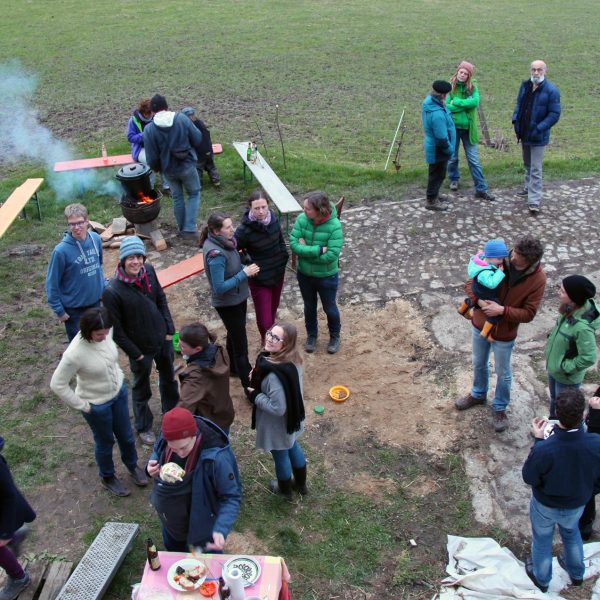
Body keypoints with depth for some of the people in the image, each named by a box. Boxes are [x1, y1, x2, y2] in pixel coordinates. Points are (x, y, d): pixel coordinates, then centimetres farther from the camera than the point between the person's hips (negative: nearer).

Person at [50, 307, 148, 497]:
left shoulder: (106, 332, -19)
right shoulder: (75, 353, -35)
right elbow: (57, 384, -24)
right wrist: (82, 406, -16)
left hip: (119, 391, 5)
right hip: (97, 404, -5)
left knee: (126, 435, 24)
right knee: (105, 441, 19)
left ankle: (132, 466, 54)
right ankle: (107, 477, 48)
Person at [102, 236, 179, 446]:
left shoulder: (148, 271, -13)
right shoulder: (113, 291, -28)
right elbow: (116, 329, -19)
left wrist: (169, 330, 2)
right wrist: (135, 354, -13)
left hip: (163, 339, 5)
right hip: (141, 348, -5)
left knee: (168, 376, 27)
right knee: (141, 389, 17)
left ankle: (171, 410, 54)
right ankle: (143, 427, 40)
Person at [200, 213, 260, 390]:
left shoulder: (225, 241, -6)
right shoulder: (216, 254, -32)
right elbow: (219, 288, -31)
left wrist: (244, 268, -6)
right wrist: (244, 273, -28)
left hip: (237, 298, 9)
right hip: (228, 304, -9)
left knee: (234, 335, 28)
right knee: (240, 343, 2)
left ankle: (233, 367, 50)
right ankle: (249, 383, 14)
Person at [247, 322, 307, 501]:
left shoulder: (274, 374, -40)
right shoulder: (293, 359, -13)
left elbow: (278, 408, -33)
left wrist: (254, 395, -20)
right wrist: (258, 377, -5)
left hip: (277, 425, -8)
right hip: (291, 418, 8)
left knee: (281, 456, 20)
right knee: (292, 447, 31)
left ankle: (285, 490, 48)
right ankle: (301, 484, 54)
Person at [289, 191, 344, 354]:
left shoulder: (334, 226, -27)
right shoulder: (301, 219, -17)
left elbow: (331, 255, -30)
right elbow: (293, 244, -21)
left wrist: (306, 250, -23)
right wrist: (318, 250, -29)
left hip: (327, 277, -3)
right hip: (304, 274, 3)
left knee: (329, 308, 19)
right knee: (309, 307, 24)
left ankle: (335, 336, 45)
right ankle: (311, 335, 48)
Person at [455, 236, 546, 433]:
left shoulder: (537, 280, -22)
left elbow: (528, 314, -18)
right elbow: (470, 283, -10)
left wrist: (503, 310, -32)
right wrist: (479, 301, -29)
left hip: (504, 334, -3)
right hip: (480, 325, 3)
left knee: (503, 373, 18)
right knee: (479, 364, 25)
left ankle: (499, 408, 42)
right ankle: (478, 394, 52)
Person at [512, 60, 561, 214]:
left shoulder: (551, 90, -15)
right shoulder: (525, 86, 3)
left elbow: (554, 114, -15)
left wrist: (539, 129, -22)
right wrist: (515, 120, -1)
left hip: (538, 137, -6)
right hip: (524, 134, 6)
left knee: (535, 170, -7)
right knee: (528, 165, 23)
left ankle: (534, 201, -6)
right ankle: (529, 188, 42)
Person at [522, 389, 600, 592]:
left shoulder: (543, 450, -42)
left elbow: (529, 478, -20)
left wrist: (538, 441, -18)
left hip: (545, 506, -3)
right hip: (576, 505, 3)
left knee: (542, 539, 27)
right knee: (571, 533, 35)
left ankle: (541, 578, 53)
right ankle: (577, 573, 60)